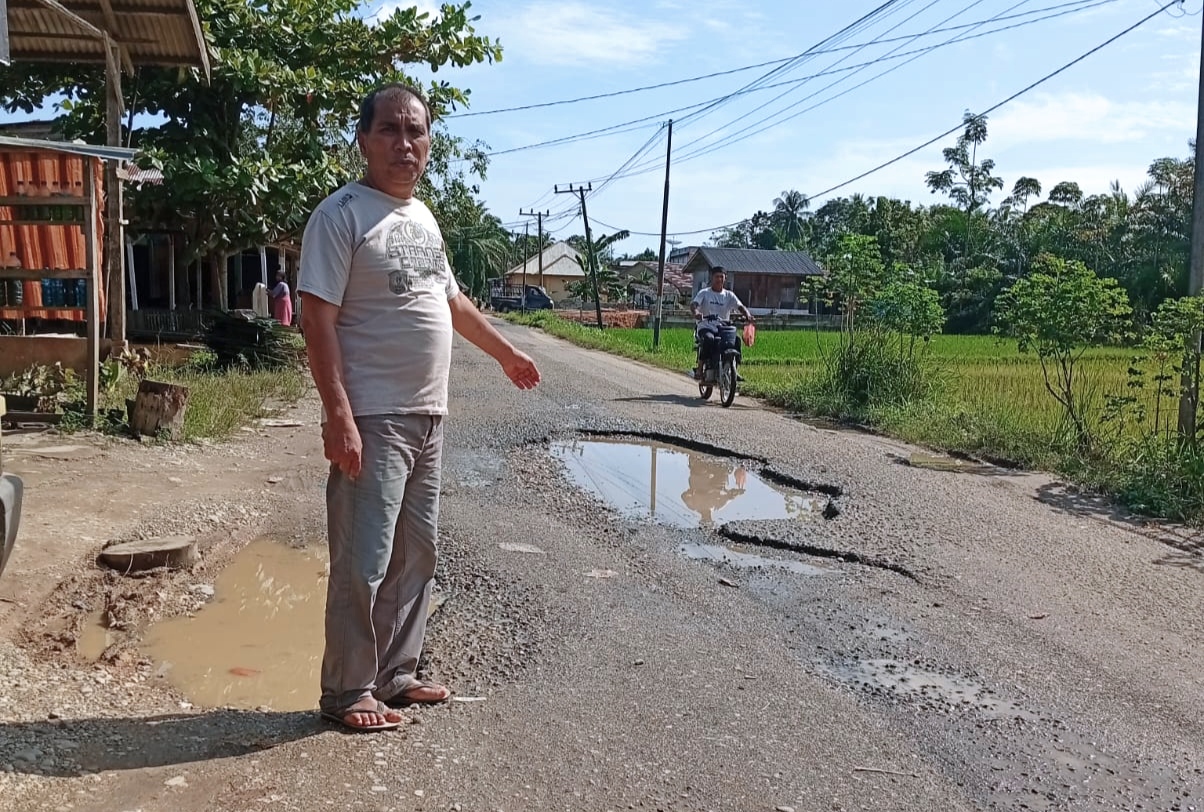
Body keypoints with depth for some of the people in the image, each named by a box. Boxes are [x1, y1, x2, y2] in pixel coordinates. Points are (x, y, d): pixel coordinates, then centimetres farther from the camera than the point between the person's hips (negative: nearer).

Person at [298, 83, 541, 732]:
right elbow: (319, 318, -16)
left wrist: (506, 353, 34)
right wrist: (339, 416, -24)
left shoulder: (423, 216, 15)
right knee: (363, 562, -2)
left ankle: (395, 674, 27)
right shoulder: (341, 214, -10)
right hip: (372, 422, -8)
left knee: (415, 555, 14)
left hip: (428, 418, 8)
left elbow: (449, 297, 27)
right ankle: (348, 689, 13)